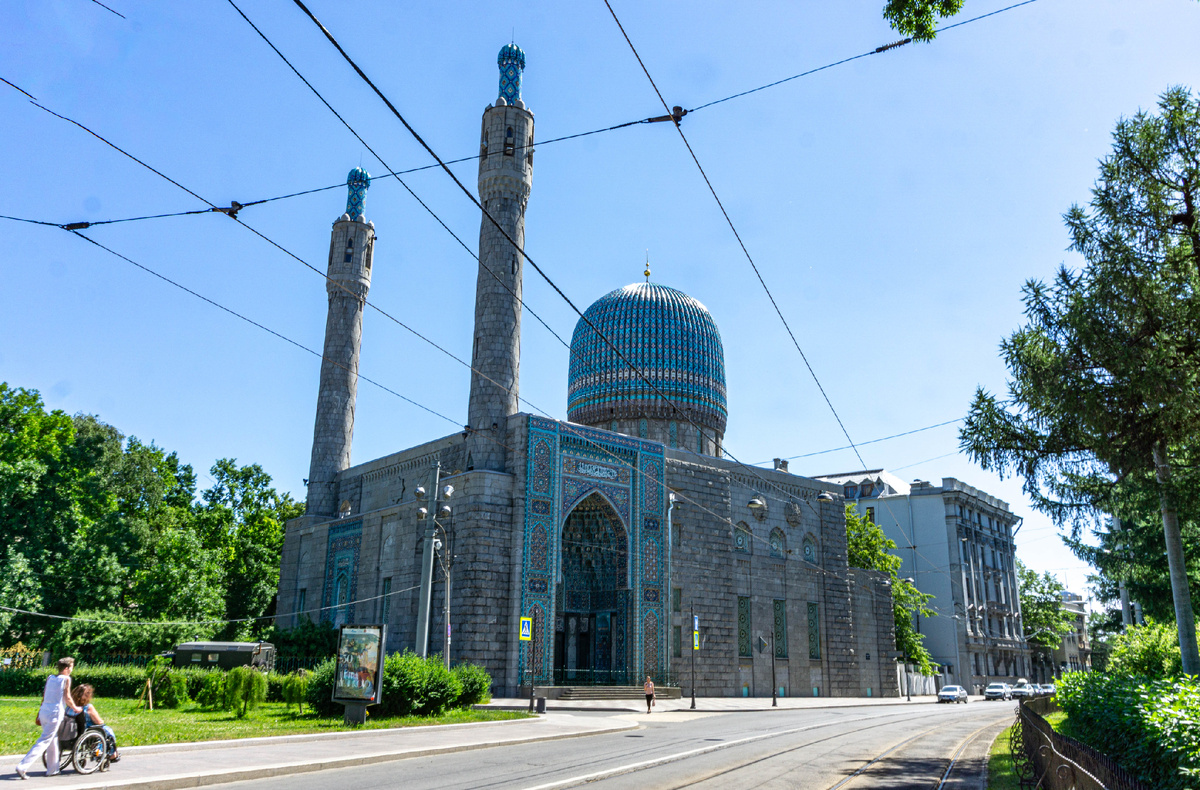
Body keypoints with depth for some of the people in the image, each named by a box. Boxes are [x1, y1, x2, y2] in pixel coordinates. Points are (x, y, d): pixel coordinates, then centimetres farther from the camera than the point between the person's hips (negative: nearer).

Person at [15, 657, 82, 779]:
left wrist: (39, 714, 25)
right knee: (43, 742, -6)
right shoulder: (66, 679, -6)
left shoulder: (49, 678, 13)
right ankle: (22, 767, -15)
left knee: (53, 741, 17)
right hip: (55, 713, -8)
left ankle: (52, 769, 23)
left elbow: (44, 697, 17)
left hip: (43, 712, 8)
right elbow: (67, 698, -8)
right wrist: (75, 708, 7)